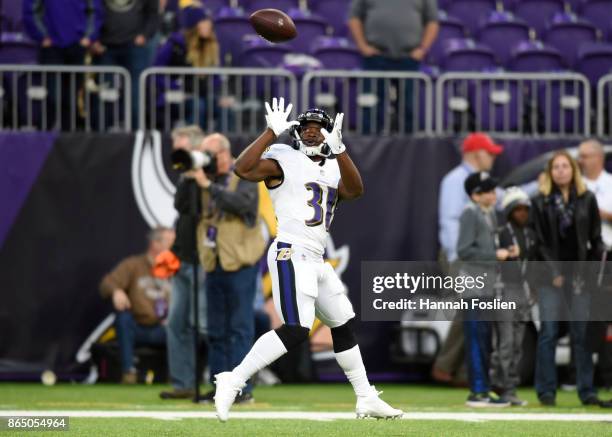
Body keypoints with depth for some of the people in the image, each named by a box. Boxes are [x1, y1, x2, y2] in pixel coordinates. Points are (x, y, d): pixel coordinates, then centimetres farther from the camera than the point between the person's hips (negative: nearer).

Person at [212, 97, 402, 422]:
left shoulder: (333, 168, 16)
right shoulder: (284, 160, -3)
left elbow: (354, 191, -5)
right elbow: (243, 169, -19)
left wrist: (338, 150, -17)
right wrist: (271, 133, -21)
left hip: (317, 261, 8)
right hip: (291, 254, -8)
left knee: (345, 327, 15)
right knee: (296, 330, -22)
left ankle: (366, 400, 25)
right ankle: (232, 382, -21)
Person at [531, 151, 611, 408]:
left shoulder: (587, 200, 8)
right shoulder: (541, 202, 3)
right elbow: (540, 241, 0)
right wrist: (554, 272, -9)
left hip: (579, 274, 1)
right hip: (550, 275, -1)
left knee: (582, 333, 1)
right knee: (548, 332, -3)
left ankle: (587, 391, 3)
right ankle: (546, 391, 1)